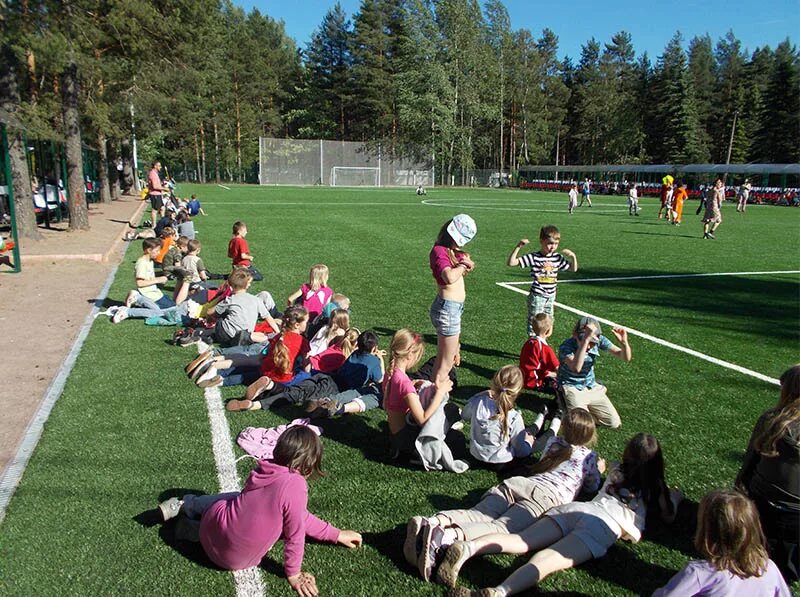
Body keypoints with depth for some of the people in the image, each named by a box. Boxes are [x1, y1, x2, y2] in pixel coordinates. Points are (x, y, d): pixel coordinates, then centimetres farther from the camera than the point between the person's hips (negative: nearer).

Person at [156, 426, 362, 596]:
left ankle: (181, 506, 29)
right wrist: (293, 574, 2)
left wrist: (336, 535, 14)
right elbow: (295, 534, -15)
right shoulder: (295, 485, -27)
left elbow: (299, 516, 8)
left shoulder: (265, 470, -2)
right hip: (238, 559, -5)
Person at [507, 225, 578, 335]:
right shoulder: (533, 257, -14)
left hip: (551, 296, 6)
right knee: (534, 321, -2)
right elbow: (511, 263, -19)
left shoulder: (558, 258, 3)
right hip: (537, 296, -6)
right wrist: (518, 247, -27)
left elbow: (573, 269, 15)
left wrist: (573, 257, -3)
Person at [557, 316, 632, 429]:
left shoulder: (599, 340, -11)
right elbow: (576, 368, -45)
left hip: (592, 387, 5)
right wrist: (585, 340, -53)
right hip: (572, 388, -5)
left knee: (614, 422, -3)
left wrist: (624, 343, -34)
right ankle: (566, 406, 9)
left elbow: (626, 358, -12)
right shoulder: (567, 346, -25)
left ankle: (586, 407, 19)